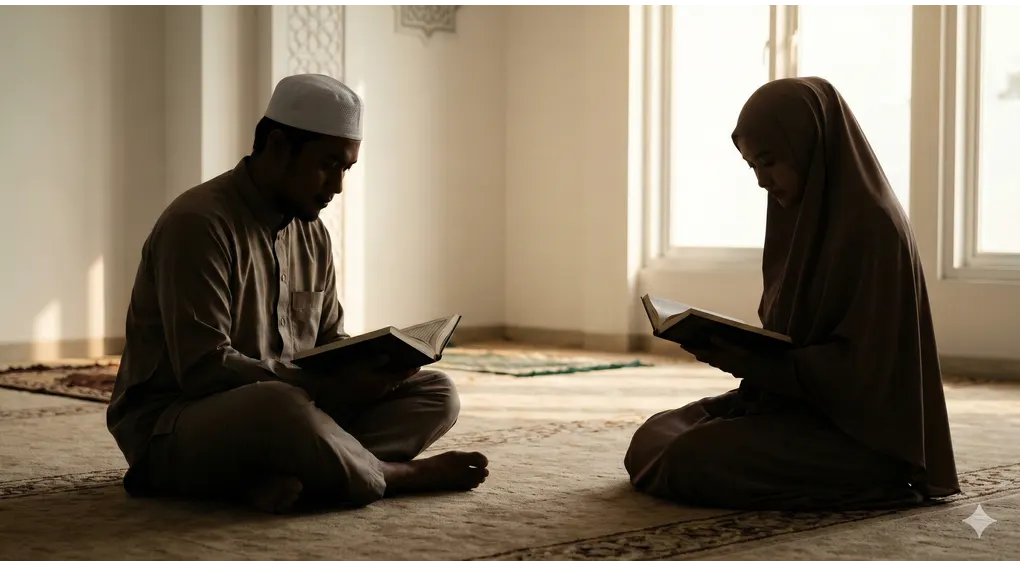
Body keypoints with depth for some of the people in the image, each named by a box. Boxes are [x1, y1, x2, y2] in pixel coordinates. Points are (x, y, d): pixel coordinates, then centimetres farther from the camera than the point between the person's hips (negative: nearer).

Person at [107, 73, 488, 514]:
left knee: (436, 393, -5)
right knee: (280, 407, -42)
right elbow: (202, 369, -23)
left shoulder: (312, 233, 11)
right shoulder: (197, 223, -16)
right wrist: (328, 385, -27)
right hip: (173, 427, -9)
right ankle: (396, 474, -14)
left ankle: (283, 477, -27)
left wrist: (370, 365, -8)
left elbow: (330, 340, 16)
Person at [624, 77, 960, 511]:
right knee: (658, 433, 0)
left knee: (696, 458, -25)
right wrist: (743, 350, -3)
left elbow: (864, 362, -21)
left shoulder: (873, 226, -19)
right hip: (797, 400, 9)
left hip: (859, 428, -8)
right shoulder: (800, 214, 9)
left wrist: (754, 364, -25)